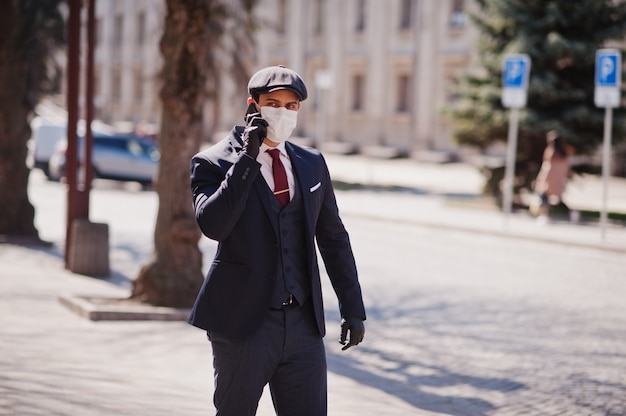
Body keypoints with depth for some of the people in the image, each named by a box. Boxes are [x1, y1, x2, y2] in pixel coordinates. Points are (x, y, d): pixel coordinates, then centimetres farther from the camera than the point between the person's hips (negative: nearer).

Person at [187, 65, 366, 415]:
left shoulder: (312, 164, 11)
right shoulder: (214, 163, -4)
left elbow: (334, 239, 16)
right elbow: (212, 225, -22)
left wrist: (353, 308, 12)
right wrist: (247, 158, -20)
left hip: (303, 322, 4)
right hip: (243, 322, -4)